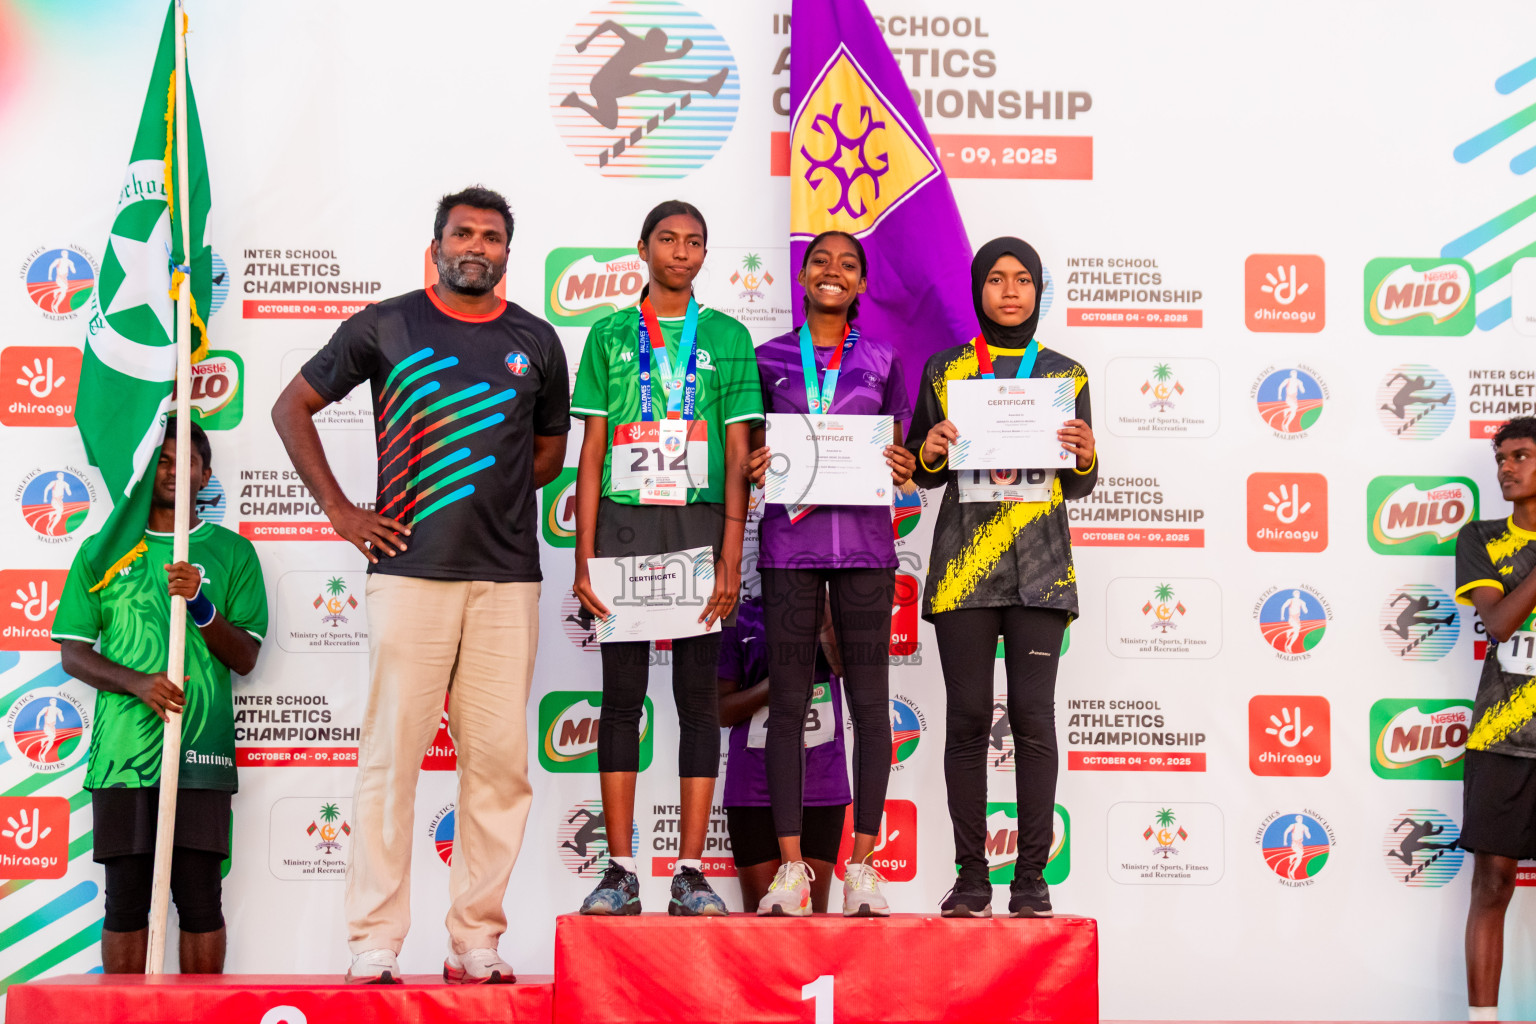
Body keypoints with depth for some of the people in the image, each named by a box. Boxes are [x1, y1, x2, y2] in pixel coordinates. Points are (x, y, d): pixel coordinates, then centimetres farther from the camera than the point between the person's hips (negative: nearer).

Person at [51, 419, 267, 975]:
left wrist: (201, 605, -13)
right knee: (125, 898, 2)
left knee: (200, 898, -1)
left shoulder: (232, 552, 10)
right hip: (121, 750, 1)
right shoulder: (101, 551, 12)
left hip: (201, 751, -1)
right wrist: (137, 683, -10)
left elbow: (245, 657, 5)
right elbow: (73, 653, 8)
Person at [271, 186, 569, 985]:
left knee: (499, 758, 1)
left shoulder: (536, 342, 13)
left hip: (508, 574, 3)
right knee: (392, 753, -4)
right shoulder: (385, 327, 6)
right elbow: (292, 408, 12)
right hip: (410, 569, -2)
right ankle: (373, 943, 3)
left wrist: (490, 496, 9)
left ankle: (476, 940, 11)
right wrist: (340, 512, 4)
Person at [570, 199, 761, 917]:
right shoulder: (610, 335, 10)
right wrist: (584, 556, -1)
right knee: (622, 696, 2)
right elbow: (591, 452, 7)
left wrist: (730, 557, -6)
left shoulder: (727, 337, 9)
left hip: (700, 523, 0)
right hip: (622, 522, 0)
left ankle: (691, 873, 5)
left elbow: (737, 455, 4)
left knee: (698, 696, 1)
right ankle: (620, 872, 7)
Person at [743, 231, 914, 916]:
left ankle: (862, 866, 8)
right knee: (788, 702, -1)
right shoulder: (768, 359, 11)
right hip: (790, 539, 0)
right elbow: (751, 451, 15)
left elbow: (897, 450, 15)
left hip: (863, 536, 0)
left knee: (869, 700, 1)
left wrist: (899, 467, -7)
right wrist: (755, 465, -7)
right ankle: (790, 866, 6)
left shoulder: (882, 360, 12)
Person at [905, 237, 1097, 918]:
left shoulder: (1065, 374, 11)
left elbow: (1077, 487, 13)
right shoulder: (945, 370, 10)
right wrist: (930, 452, -9)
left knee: (1033, 716, -5)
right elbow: (920, 473, 13)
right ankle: (971, 876, 7)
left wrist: (1085, 457, -9)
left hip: (1038, 564, 0)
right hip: (963, 561, 0)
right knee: (967, 716, -2)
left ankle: (1032, 877, 4)